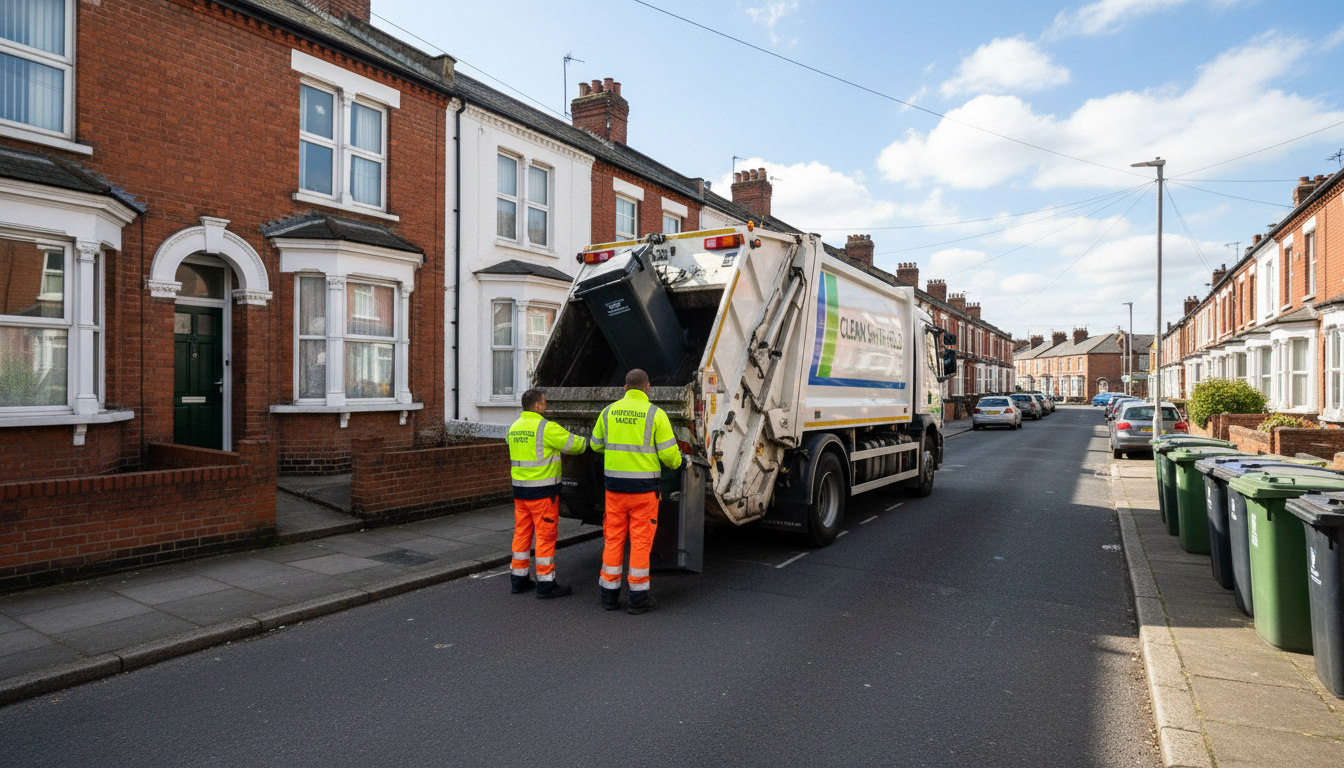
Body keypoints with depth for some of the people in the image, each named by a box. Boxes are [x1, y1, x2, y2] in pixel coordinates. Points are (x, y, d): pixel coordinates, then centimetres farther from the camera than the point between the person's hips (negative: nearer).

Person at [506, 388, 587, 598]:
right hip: (542, 491, -8)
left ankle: (518, 579, 22)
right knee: (546, 535, -1)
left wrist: (561, 440, 21)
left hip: (520, 489, 8)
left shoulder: (514, 428, 10)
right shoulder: (546, 428, -15)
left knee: (521, 532, 14)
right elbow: (574, 445, -7)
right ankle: (545, 584, 5)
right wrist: (585, 443, 15)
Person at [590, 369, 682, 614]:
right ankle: (639, 598, 10)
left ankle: (609, 594, 19)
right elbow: (669, 454, -9)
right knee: (641, 540, 3)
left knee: (613, 538, 12)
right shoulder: (656, 414, -7)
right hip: (644, 486, -3)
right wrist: (676, 462, 14)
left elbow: (596, 445, 17)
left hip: (614, 484, 4)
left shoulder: (609, 412, 4)